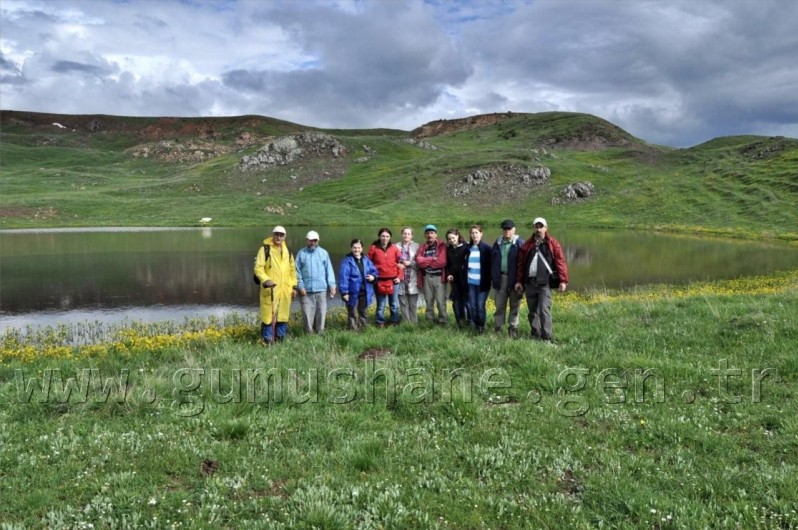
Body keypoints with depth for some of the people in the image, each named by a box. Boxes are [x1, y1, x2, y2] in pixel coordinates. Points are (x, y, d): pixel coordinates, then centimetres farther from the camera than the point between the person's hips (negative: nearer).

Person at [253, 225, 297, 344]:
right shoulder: (265, 249, -3)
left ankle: (280, 341, 22)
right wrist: (266, 280, -23)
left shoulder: (287, 251, 15)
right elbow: (258, 268, -8)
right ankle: (267, 342, 1)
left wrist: (293, 286, 15)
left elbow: (292, 269, 21)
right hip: (270, 290, -6)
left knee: (283, 316, 11)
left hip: (285, 291, 6)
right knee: (269, 316, -7)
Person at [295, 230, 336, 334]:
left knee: (321, 312, 5)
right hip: (306, 290, -1)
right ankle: (309, 334, 9)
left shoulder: (324, 253, 7)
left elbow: (329, 270, 5)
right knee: (307, 313, 0)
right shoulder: (301, 253, 3)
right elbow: (297, 271, 1)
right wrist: (300, 286, -7)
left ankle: (320, 332, 15)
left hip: (321, 289, 1)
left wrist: (332, 284, -3)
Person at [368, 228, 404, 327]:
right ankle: (380, 323, 16)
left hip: (393, 280, 2)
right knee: (381, 305, 5)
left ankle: (394, 323, 22)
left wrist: (400, 277, 0)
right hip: (380, 281, -2)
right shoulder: (373, 248, -2)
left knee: (394, 304, 10)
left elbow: (400, 263, 7)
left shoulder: (394, 248, 3)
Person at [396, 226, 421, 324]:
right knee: (403, 303, 4)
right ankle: (406, 323, 12)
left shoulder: (416, 246, 5)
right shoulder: (397, 246, 8)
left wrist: (410, 263, -9)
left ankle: (414, 323, 10)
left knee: (413, 304, 2)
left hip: (412, 279, -1)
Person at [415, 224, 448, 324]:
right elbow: (419, 261, -4)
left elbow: (442, 262, -13)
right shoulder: (422, 247, 12)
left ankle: (443, 322, 4)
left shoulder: (442, 246, 0)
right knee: (429, 301, 8)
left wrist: (426, 262, -3)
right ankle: (430, 322, 16)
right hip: (426, 277, 4)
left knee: (440, 301, -6)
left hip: (439, 277, -3)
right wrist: (432, 259, -9)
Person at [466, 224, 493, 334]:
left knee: (480, 305, -7)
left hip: (482, 282, -4)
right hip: (470, 282, 4)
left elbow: (490, 265, -3)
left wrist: (489, 279, -10)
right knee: (472, 305, 4)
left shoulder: (486, 248, -3)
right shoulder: (468, 248, 9)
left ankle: (482, 326, 9)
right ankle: (476, 325, 20)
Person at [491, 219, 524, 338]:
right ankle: (497, 328, 14)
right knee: (499, 305, 8)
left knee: (514, 305, 5)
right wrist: (493, 277, 8)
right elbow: (492, 261, 14)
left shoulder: (519, 243, -4)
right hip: (500, 278, 4)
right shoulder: (498, 243, 10)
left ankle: (513, 329, 12)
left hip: (514, 279, -4)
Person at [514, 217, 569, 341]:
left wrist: (563, 280, -11)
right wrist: (519, 281, 8)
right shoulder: (527, 244, 11)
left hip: (544, 283, -4)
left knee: (544, 310, -11)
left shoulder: (552, 244, 1)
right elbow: (521, 263, 12)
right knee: (532, 311, 11)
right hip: (529, 282, 4)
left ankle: (546, 338, -8)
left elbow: (560, 262, -4)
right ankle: (535, 335, 22)